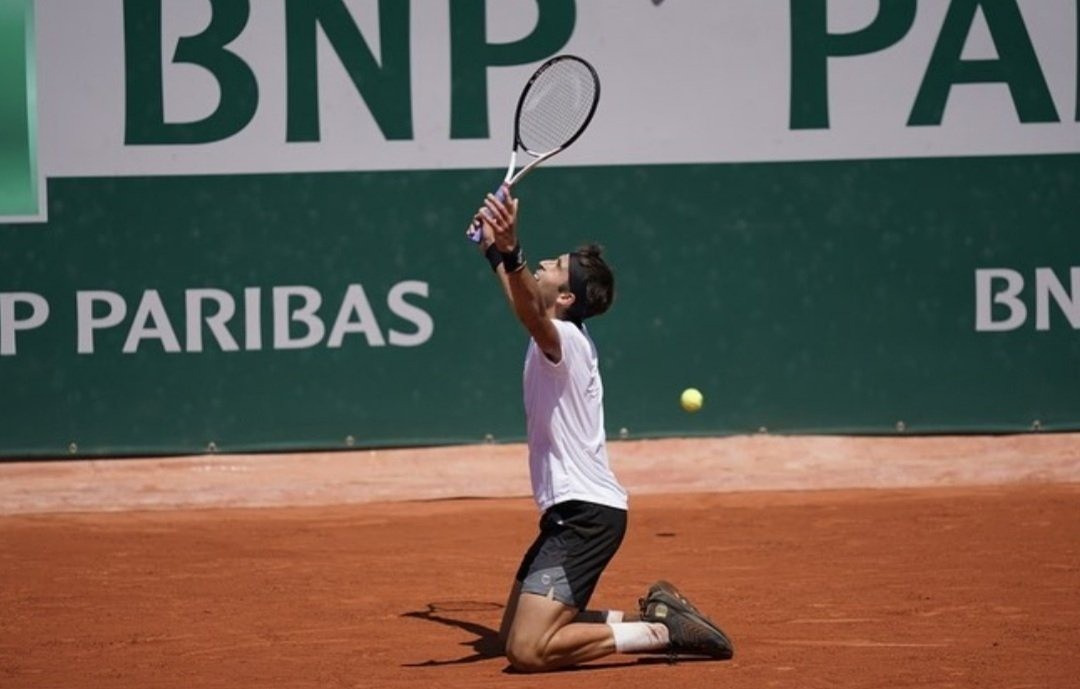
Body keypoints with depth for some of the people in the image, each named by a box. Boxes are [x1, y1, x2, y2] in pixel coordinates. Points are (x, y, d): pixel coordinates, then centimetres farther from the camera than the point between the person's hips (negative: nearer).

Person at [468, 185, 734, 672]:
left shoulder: (563, 338, -16)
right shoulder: (555, 335, 14)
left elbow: (533, 315, -40)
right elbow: (527, 308, 39)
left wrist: (510, 253, -57)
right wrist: (494, 253, 47)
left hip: (586, 515, -10)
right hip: (569, 513, 10)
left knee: (527, 652, -19)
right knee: (516, 639, 14)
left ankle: (660, 631, -10)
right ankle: (654, 615, 15)